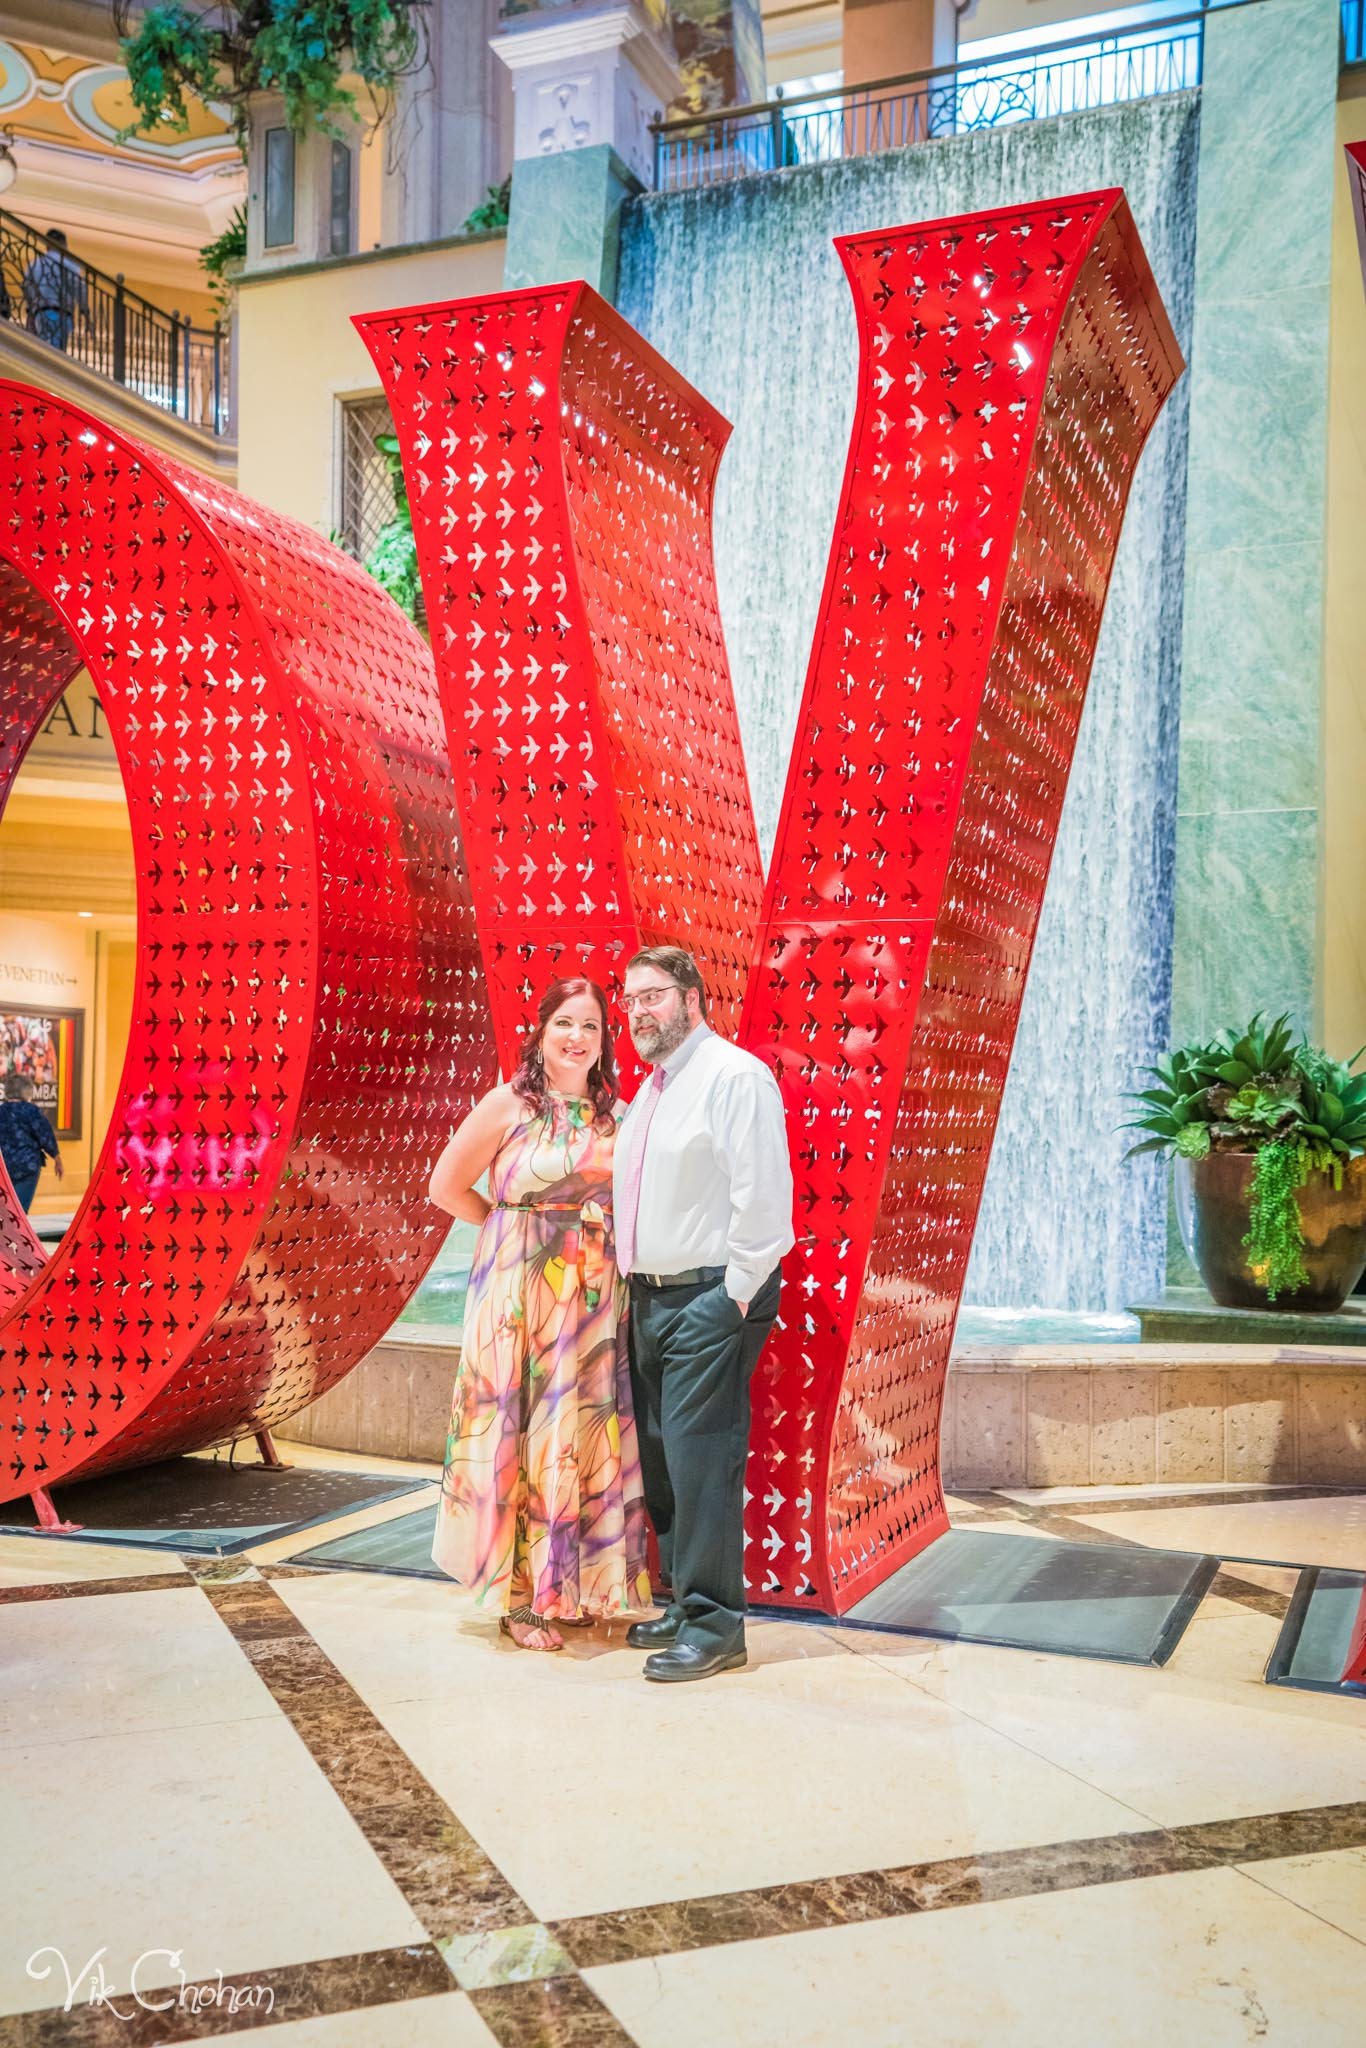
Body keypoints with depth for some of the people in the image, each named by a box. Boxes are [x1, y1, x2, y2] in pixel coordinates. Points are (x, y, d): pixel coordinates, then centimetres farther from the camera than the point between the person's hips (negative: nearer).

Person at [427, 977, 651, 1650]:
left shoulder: (615, 1114, 7)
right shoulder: (509, 1104, -4)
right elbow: (447, 1187, 1)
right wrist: (515, 1225, 3)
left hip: (596, 1298, 4)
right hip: (521, 1292, -4)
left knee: (585, 1434, 8)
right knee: (523, 1432, 1)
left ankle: (575, 1585, 24)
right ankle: (520, 1596, 13)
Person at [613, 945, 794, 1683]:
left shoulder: (734, 1075, -11)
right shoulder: (649, 1091, 18)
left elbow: (763, 1194, -18)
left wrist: (736, 1293, -17)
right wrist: (635, 1289, 16)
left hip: (712, 1298, -9)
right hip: (652, 1298, 9)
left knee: (700, 1458, -8)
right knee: (660, 1457, 13)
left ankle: (714, 1624, 2)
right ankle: (684, 1602, 26)